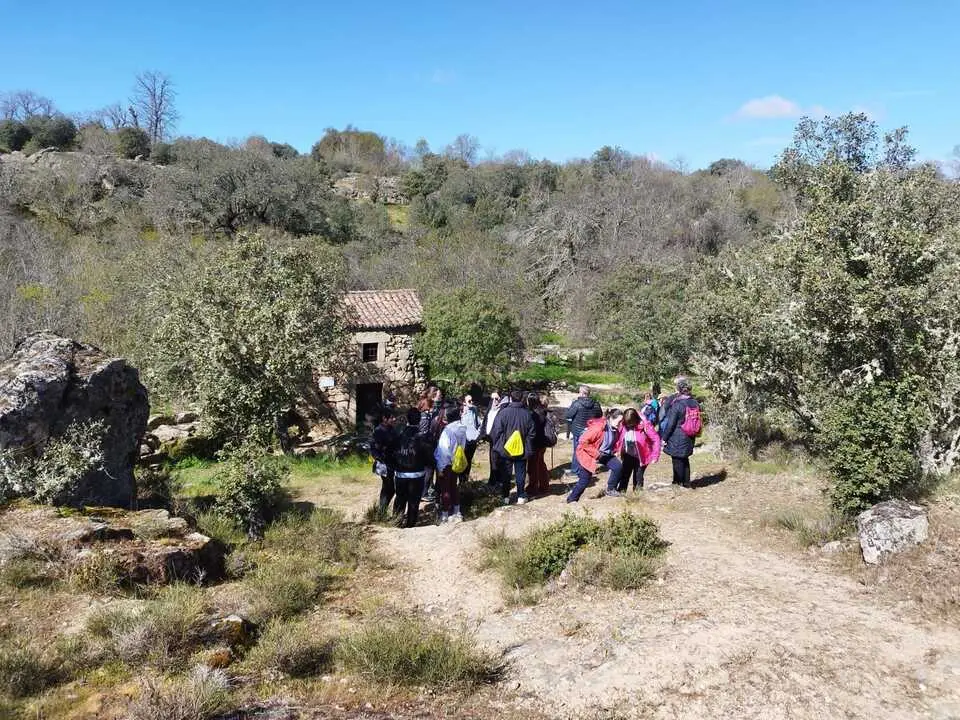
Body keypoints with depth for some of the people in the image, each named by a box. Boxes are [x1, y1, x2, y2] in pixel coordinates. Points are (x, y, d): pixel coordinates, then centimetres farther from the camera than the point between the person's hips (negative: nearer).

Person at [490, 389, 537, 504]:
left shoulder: (503, 412, -13)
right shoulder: (527, 414, -6)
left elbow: (496, 431, -11)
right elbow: (532, 433, 0)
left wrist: (494, 444, 3)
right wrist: (529, 448, 11)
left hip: (505, 449, -1)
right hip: (522, 450, 1)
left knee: (505, 474, 10)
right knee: (520, 474, 11)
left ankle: (505, 497, 14)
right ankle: (521, 497, 15)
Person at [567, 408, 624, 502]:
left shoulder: (616, 429, -7)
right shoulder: (598, 428, -31)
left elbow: (616, 441, 16)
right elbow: (583, 441, -29)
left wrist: (615, 451, 0)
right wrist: (596, 453, -26)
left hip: (605, 454, 7)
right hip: (588, 455, -7)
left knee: (618, 466, -11)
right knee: (584, 480, -4)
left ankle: (611, 489, 8)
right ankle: (571, 499, 16)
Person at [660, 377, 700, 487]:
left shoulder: (677, 404, -19)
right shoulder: (695, 403, 1)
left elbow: (670, 424, -16)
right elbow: (697, 421, 10)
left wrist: (664, 438, -7)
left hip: (677, 439, -7)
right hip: (689, 439, 7)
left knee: (677, 461, 4)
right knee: (685, 460, 19)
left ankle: (678, 483, 12)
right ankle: (686, 483, 28)